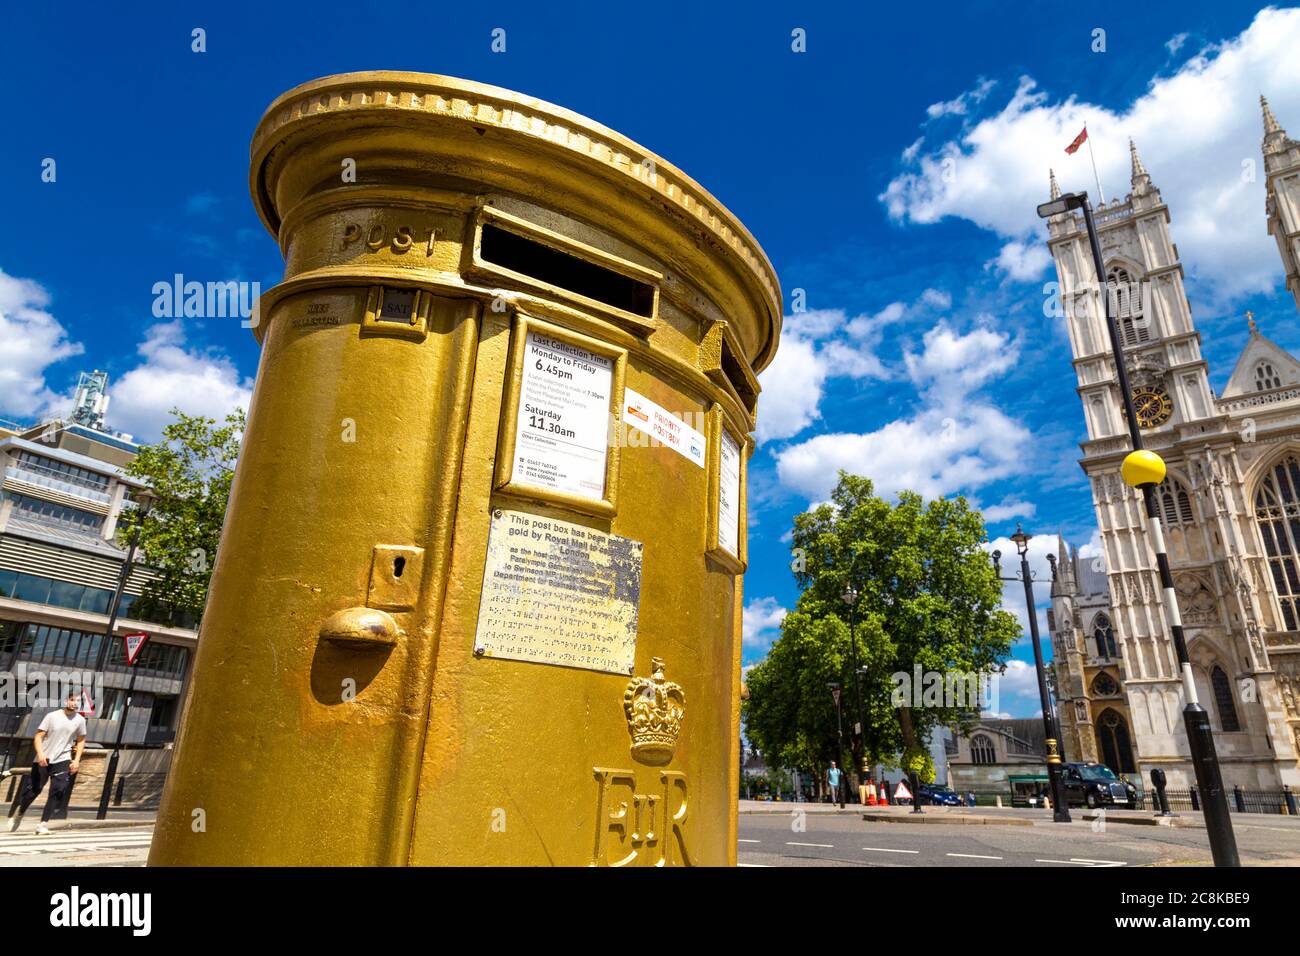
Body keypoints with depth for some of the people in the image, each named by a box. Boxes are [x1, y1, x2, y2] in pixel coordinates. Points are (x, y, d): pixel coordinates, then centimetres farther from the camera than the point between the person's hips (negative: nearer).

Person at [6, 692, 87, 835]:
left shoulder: (80, 720, -2)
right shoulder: (52, 716, -9)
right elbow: (38, 736, -10)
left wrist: (77, 760, 3)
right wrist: (40, 753, -25)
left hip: (62, 760, 1)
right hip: (43, 759, -1)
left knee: (58, 791, -12)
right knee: (33, 789, 5)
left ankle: (43, 824, -2)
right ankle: (19, 814, 36)